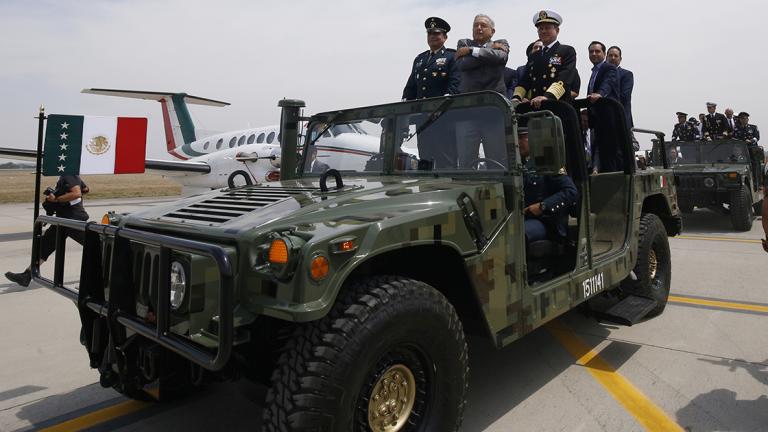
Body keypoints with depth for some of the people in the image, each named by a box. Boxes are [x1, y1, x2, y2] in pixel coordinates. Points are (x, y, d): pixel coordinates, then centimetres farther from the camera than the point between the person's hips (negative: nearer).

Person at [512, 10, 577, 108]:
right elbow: (525, 81, 14)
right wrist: (516, 98, -8)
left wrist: (548, 96, -29)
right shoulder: (533, 57, 22)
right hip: (535, 108, 5)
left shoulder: (567, 51, 5)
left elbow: (564, 79, -11)